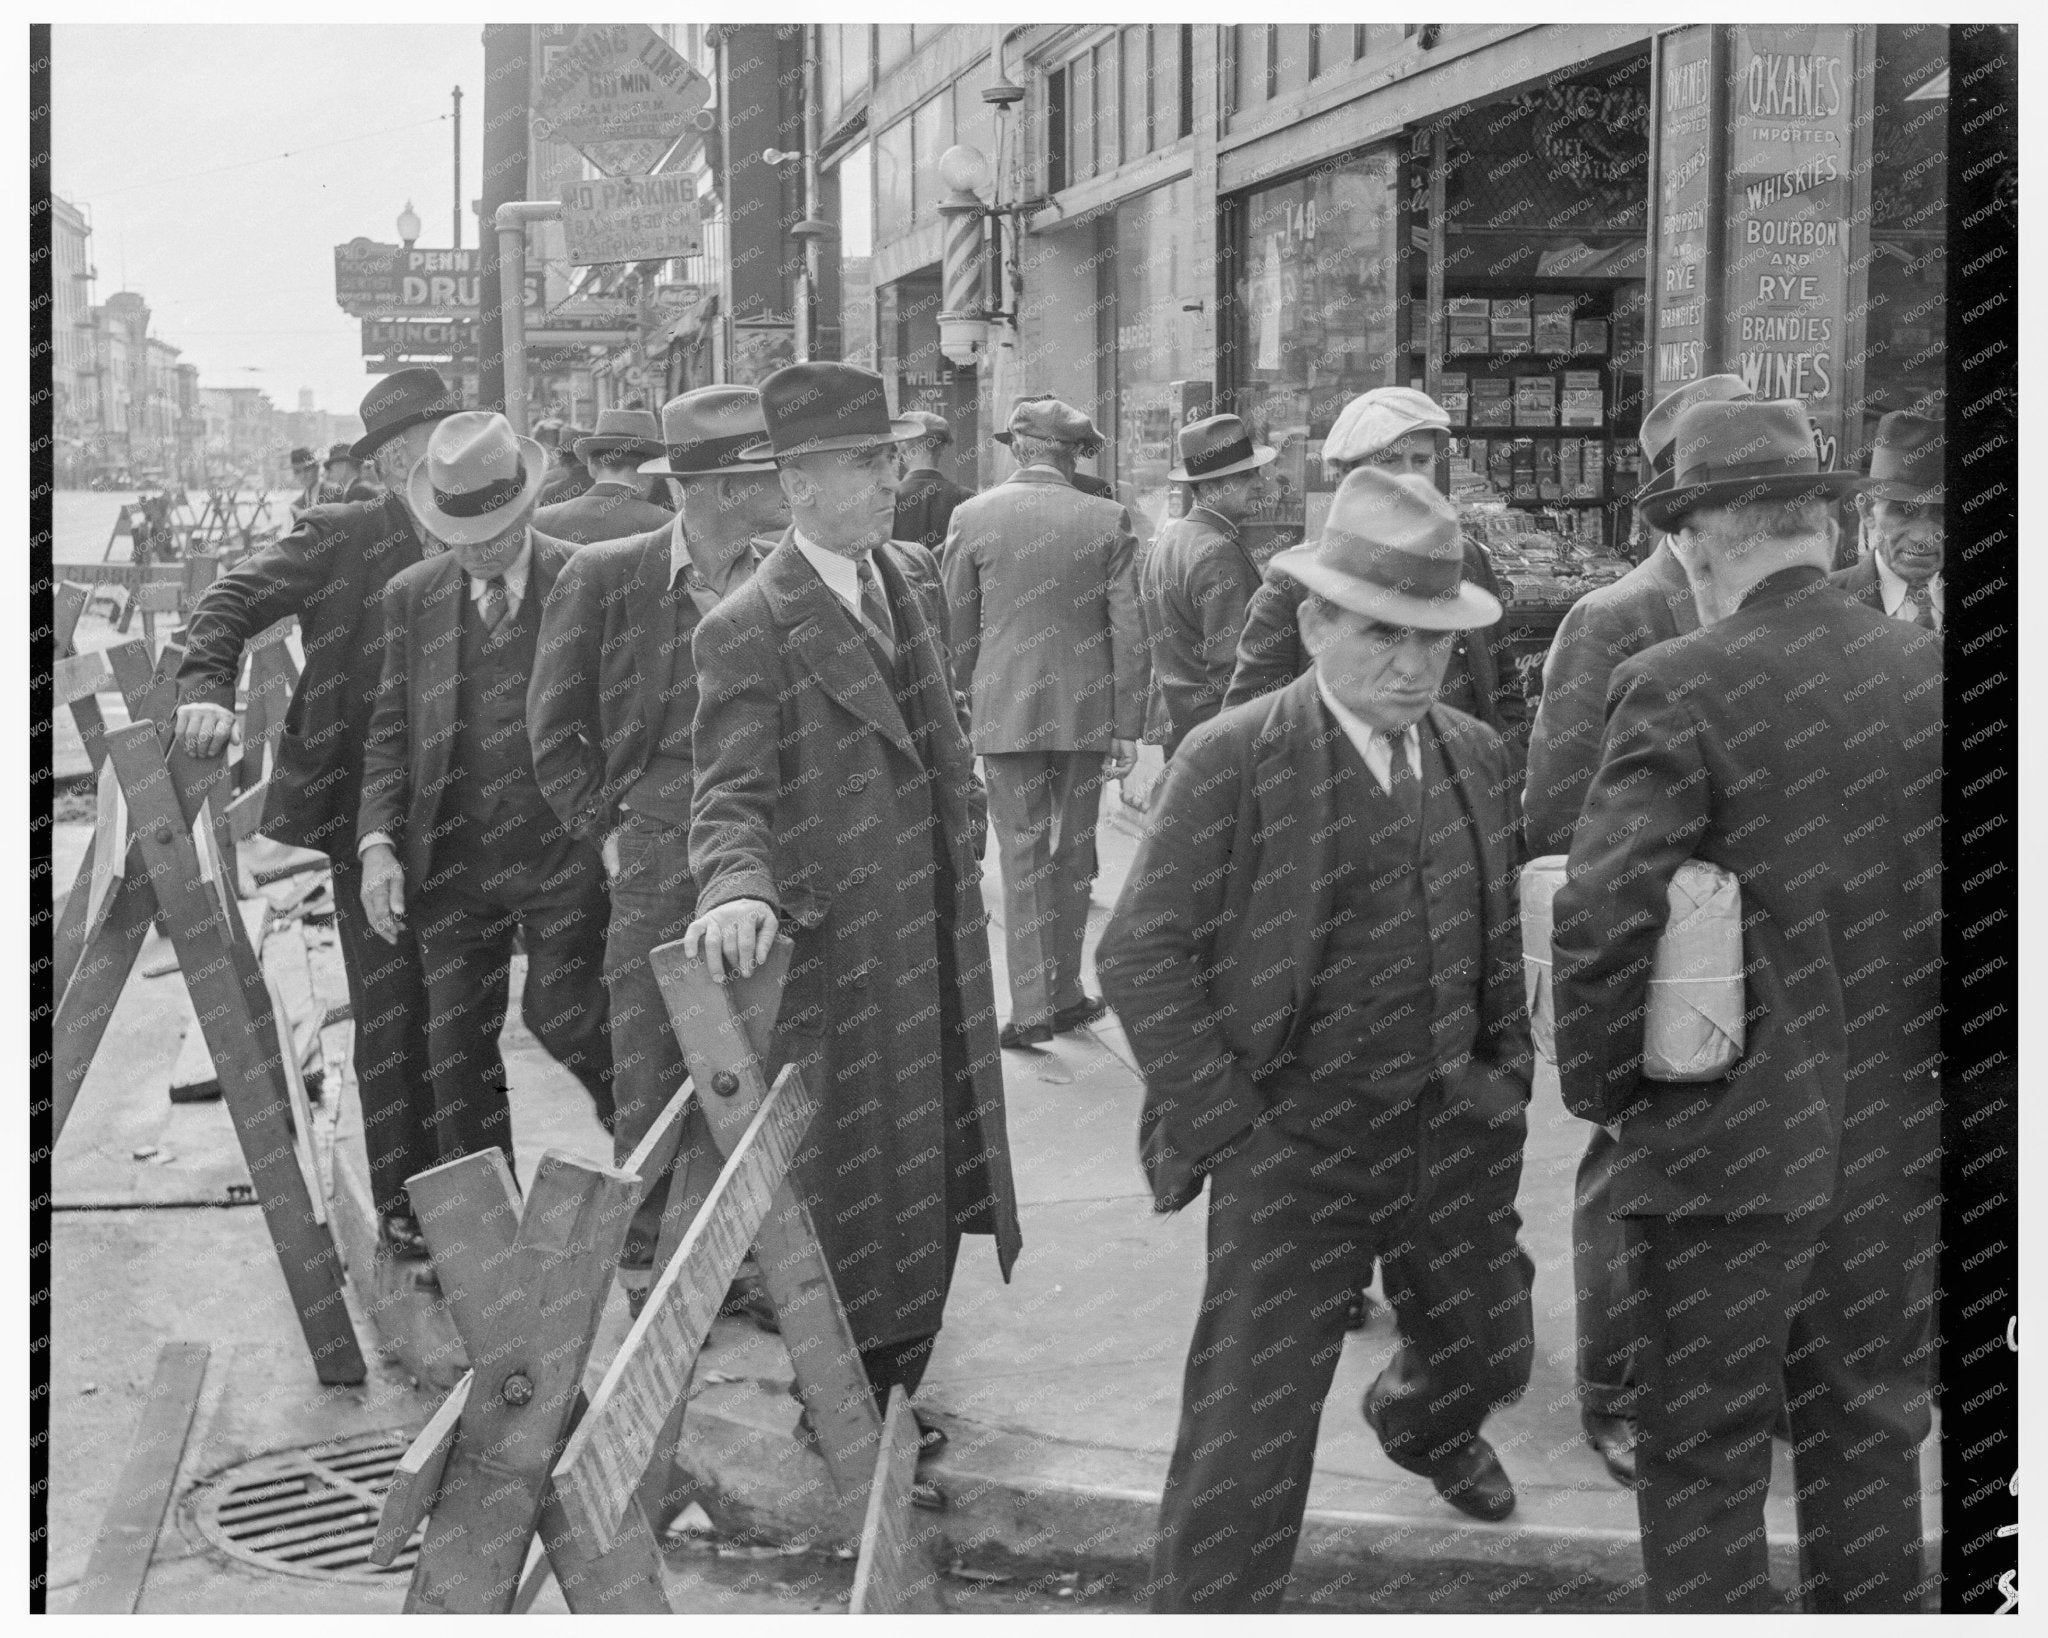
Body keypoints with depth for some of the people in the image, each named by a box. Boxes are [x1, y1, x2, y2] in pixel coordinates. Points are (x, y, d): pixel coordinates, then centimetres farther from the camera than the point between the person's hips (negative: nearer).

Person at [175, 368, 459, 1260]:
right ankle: (399, 1202, 12)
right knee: (389, 1008, 1)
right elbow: (235, 600, -12)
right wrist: (207, 688, -29)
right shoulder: (338, 537, -5)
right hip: (368, 808, -4)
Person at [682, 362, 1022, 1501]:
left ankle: (898, 1397, 33)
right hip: (844, 960, -7)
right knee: (856, 1203, 5)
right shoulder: (752, 630, -16)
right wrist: (739, 890, -40)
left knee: (934, 1186, 16)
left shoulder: (914, 577, 7)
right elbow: (733, 796, -20)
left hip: (943, 947, 7)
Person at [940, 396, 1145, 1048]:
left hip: (1006, 712, -1)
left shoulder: (973, 517, -4)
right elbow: (1128, 633, -3)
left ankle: (1032, 1009, 0)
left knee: (1023, 858, 3)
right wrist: (1128, 727, 2)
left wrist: (965, 701, 14)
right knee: (1073, 853, 14)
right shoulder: (1108, 520, -3)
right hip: (1086, 710, 1)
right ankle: (1065, 994, 22)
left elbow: (955, 628, 1)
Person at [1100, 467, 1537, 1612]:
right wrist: (1225, 1131, -15)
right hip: (1293, 1136, -6)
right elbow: (1142, 955, -13)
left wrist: (1506, 1076, 11)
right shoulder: (1231, 764, -14)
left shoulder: (1477, 755, 4)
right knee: (1250, 1431, -7)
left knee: (1486, 1348, 26)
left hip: (1450, 1129, 6)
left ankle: (1423, 1426, 61)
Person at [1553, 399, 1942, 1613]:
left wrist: (1598, 1086, -4)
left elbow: (1604, 919, -20)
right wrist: (1927, 1060, 16)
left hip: (1732, 1147, -5)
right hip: (1898, 1142, 5)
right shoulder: (1925, 671, -1)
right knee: (1870, 1442, 20)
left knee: (1705, 1464, 8)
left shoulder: (1679, 690, -15)